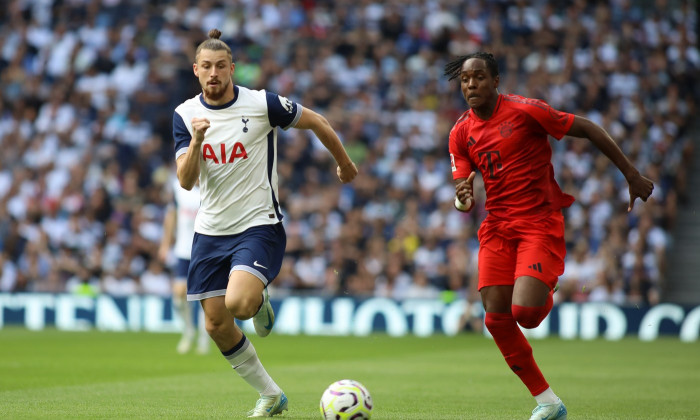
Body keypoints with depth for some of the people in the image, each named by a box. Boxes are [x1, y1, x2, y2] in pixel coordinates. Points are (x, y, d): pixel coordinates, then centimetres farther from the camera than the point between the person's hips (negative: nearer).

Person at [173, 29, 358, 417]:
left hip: (258, 225, -4)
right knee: (217, 326, 3)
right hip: (210, 231, 4)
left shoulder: (262, 104, -11)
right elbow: (186, 181, -9)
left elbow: (316, 122, 5)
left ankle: (260, 302, 11)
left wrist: (344, 163, 17)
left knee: (238, 303, -28)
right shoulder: (185, 115, -1)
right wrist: (197, 140, -26)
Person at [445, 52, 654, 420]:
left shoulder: (524, 111, -11)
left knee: (524, 312, -23)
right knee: (496, 320, -5)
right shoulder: (461, 133, 4)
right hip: (497, 227, 5)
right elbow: (462, 195, 6)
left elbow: (587, 129, -5)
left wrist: (632, 176, -2)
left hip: (540, 223, -5)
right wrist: (463, 200, -21)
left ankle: (547, 295, 17)